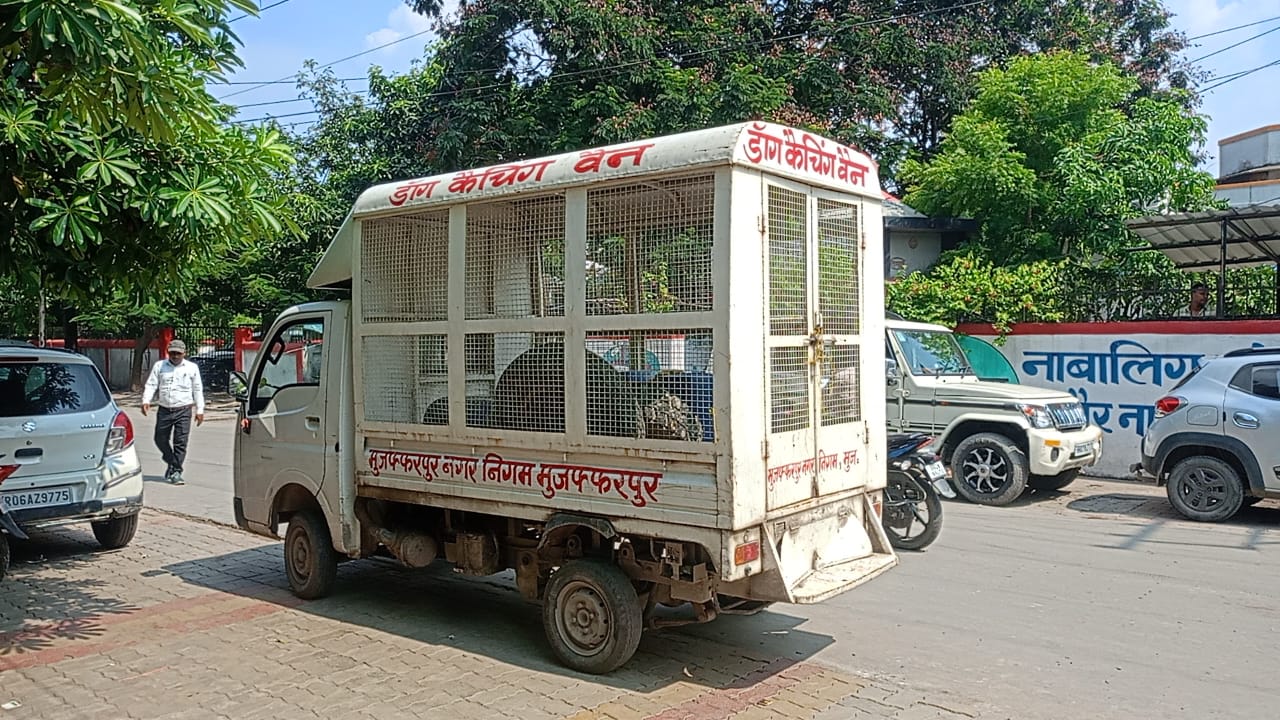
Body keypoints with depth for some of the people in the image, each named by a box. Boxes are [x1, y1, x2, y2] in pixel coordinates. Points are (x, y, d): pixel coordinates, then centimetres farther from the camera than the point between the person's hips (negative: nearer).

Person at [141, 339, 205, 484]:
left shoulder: (192, 368, 5)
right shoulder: (159, 366, 8)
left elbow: (198, 390, 8)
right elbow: (151, 385, 3)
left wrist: (200, 410, 3)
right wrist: (146, 401, -14)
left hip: (183, 411, -2)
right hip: (164, 410, 2)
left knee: (180, 443, -5)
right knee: (160, 439, 9)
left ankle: (176, 472, 2)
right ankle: (171, 462, 33)